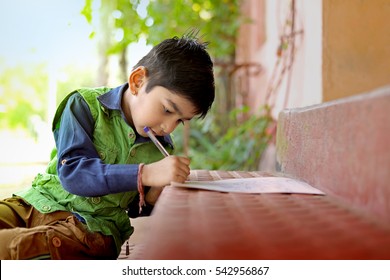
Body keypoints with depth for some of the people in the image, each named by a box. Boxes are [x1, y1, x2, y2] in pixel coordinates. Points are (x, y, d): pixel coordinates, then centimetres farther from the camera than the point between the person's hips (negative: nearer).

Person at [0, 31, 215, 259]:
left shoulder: (163, 151, 5)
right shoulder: (87, 105, -6)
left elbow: (137, 212, 16)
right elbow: (71, 172, -20)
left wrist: (151, 200, -9)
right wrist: (145, 174, -28)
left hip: (95, 226, 0)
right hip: (41, 201, 0)